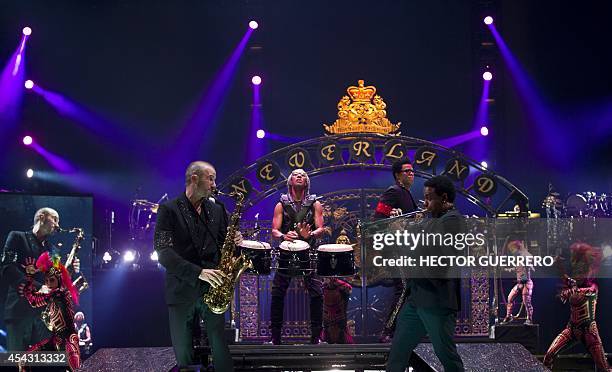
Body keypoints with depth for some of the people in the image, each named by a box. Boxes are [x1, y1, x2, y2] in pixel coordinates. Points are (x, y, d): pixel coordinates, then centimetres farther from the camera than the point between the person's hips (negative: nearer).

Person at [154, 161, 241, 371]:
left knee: (221, 353, 1)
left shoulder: (217, 210, 11)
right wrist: (198, 272, -21)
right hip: (182, 291, -3)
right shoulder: (169, 210, -2)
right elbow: (163, 252, -12)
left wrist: (234, 240, -7)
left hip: (212, 290, 3)